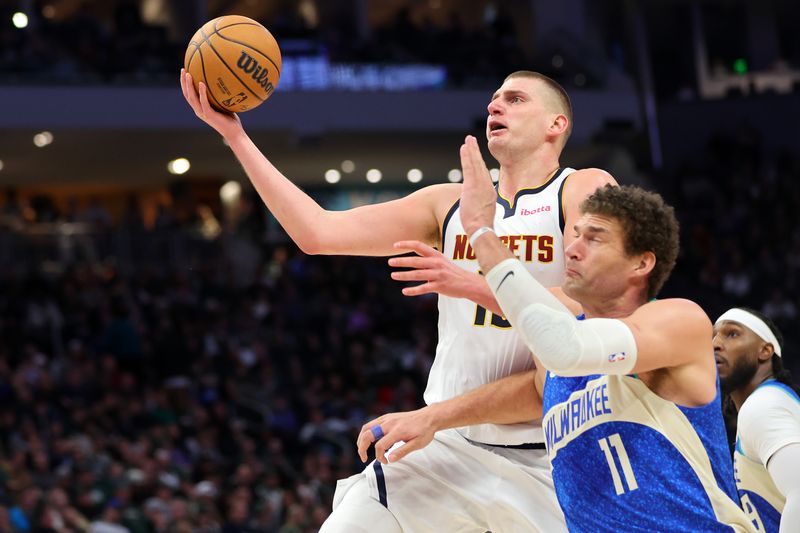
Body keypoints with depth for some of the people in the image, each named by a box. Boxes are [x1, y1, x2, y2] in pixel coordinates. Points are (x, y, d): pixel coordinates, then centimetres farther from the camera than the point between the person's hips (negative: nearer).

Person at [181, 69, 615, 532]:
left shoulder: (583, 190, -4)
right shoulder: (448, 204, 10)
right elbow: (318, 232, 5)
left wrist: (474, 285, -27)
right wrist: (234, 134, 1)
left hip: (546, 463, -4)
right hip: (450, 446, 4)